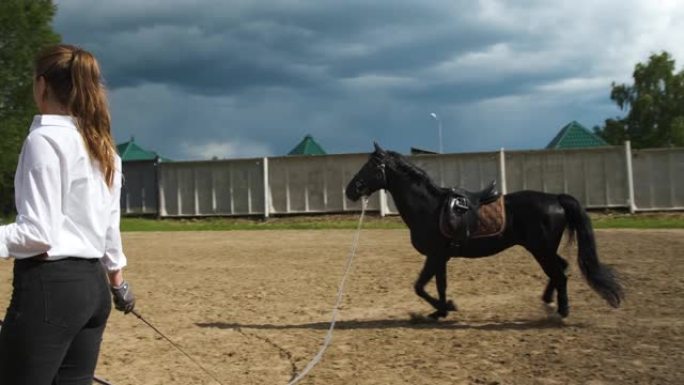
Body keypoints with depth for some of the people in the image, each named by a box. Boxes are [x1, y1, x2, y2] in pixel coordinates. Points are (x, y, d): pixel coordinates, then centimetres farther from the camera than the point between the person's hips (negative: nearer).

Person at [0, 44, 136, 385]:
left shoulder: (44, 138, -11)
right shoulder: (103, 145, 12)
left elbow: (38, 232, -17)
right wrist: (117, 278, 28)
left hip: (50, 285, -8)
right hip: (92, 284, 8)